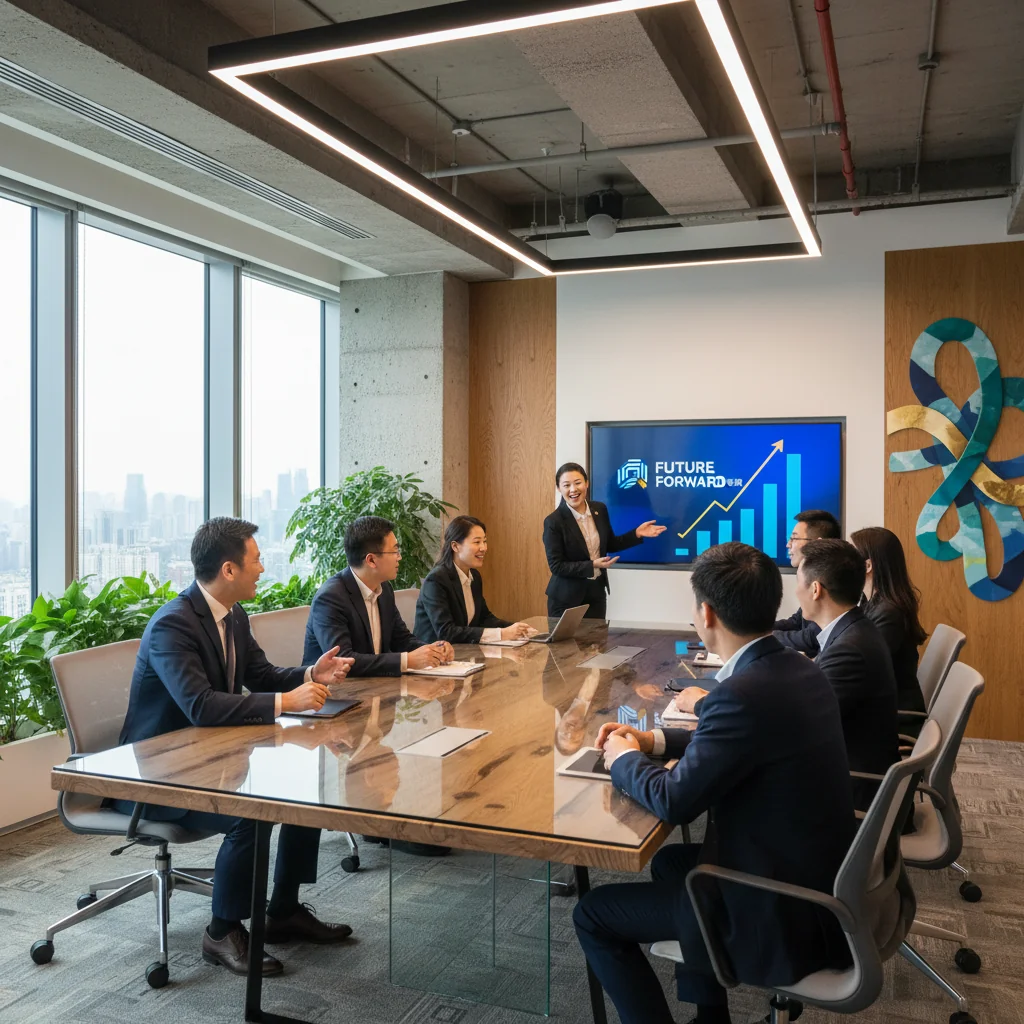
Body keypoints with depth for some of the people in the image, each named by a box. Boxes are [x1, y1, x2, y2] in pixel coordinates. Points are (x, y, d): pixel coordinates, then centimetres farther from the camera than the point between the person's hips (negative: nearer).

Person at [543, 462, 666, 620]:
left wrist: (637, 534, -1)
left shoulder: (599, 509, -1)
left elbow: (610, 544, 11)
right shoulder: (554, 522, -17)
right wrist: (592, 565, -24)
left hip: (597, 591, 5)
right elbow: (556, 566, -18)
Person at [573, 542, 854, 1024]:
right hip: (818, 874, 9)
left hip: (783, 912, -9)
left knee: (593, 915, 3)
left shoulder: (744, 693, -29)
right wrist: (653, 740, 9)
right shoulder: (800, 669, -1)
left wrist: (624, 758, -2)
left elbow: (674, 801, -21)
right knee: (670, 861, 30)